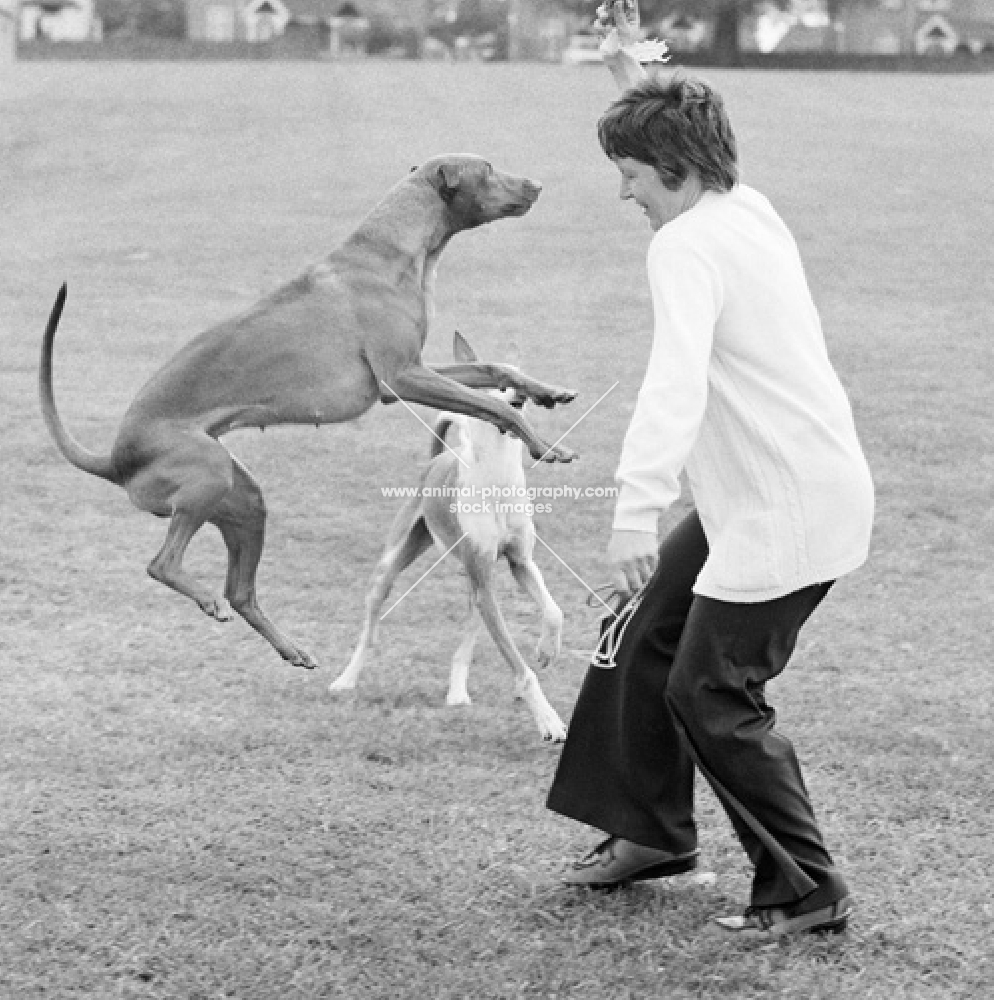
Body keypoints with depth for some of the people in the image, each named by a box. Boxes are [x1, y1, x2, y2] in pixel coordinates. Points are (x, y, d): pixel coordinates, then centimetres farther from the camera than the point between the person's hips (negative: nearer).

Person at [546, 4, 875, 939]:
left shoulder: (688, 246, -18)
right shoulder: (750, 211, 10)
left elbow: (675, 385, -33)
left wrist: (636, 511, -41)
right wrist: (637, 82, 33)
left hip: (785, 511, -10)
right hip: (749, 499, 10)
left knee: (711, 694, -5)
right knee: (644, 638, 17)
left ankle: (806, 888, 4)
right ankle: (652, 830, 30)